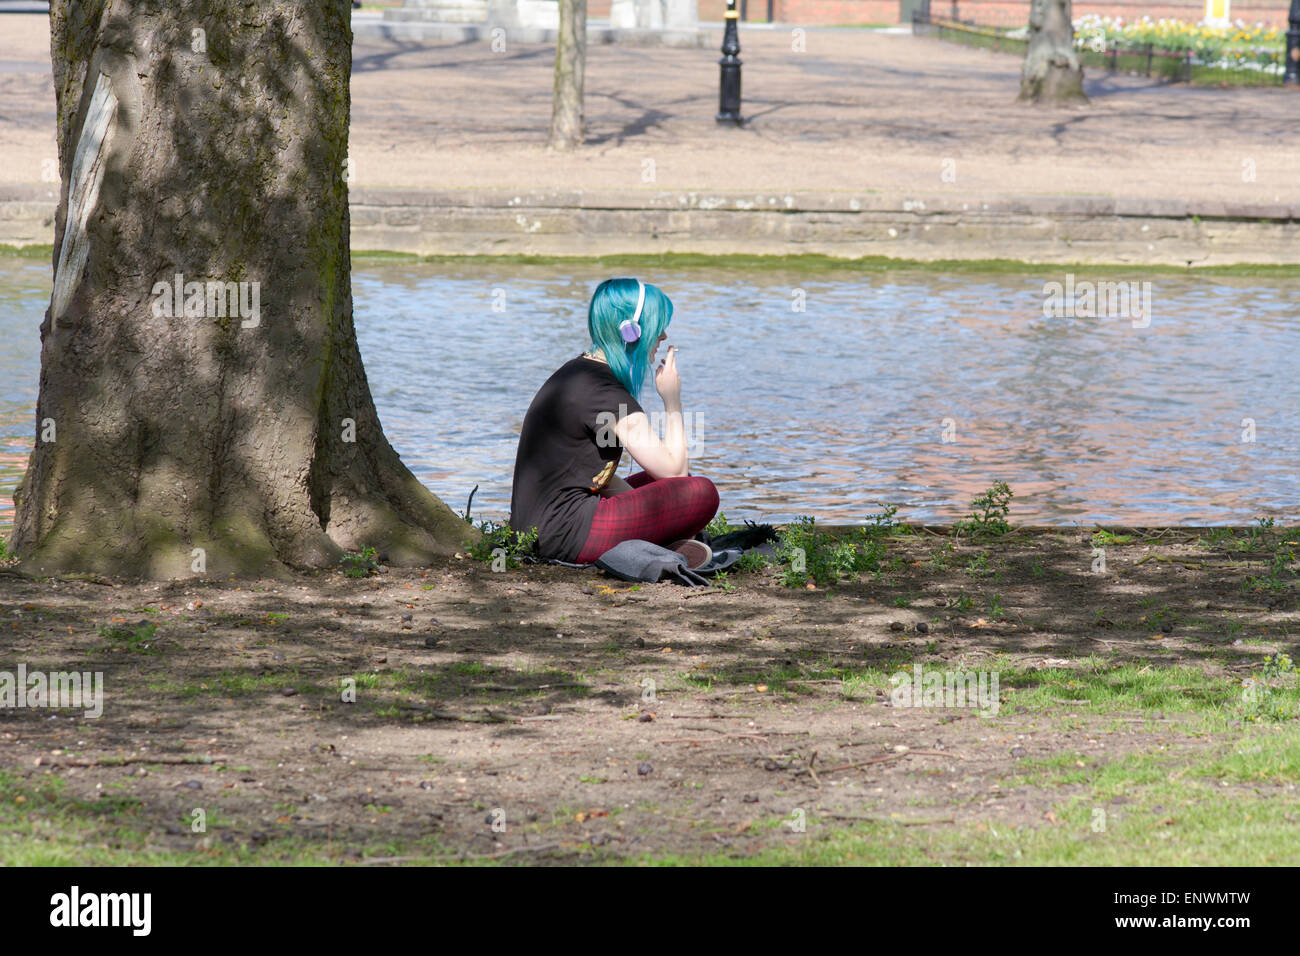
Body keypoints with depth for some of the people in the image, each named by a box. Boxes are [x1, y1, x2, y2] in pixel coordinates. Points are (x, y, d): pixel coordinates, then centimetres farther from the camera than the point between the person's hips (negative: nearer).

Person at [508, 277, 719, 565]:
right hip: (563, 533, -10)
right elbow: (674, 467, -14)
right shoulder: (604, 393, -15)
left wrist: (643, 509, 9)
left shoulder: (577, 370, 15)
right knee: (701, 493, -17)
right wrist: (672, 400, -1)